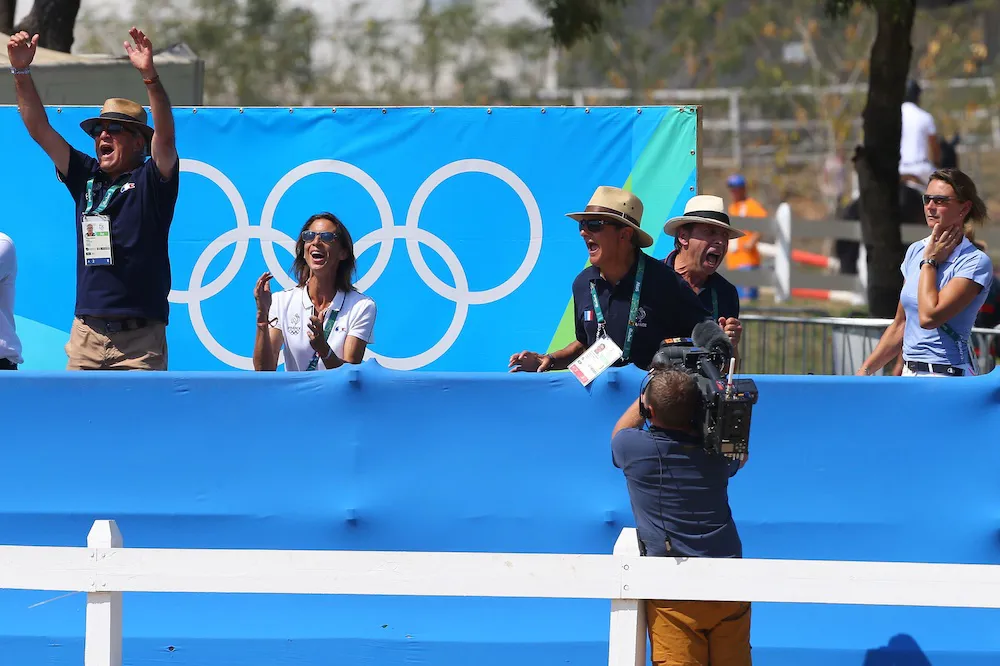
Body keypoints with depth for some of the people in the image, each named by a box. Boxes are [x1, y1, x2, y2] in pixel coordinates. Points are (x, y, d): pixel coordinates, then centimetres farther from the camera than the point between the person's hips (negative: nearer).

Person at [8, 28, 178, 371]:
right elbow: (39, 130, 12)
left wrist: (149, 76, -30)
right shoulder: (86, 178, 14)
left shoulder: (150, 181, 2)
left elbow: (165, 136, -16)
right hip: (86, 334, 4)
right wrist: (21, 71, 2)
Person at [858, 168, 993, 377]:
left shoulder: (975, 262, -8)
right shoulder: (915, 251, 13)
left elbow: (929, 317, -19)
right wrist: (864, 371, 15)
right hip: (909, 375, 6)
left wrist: (930, 261, -7)